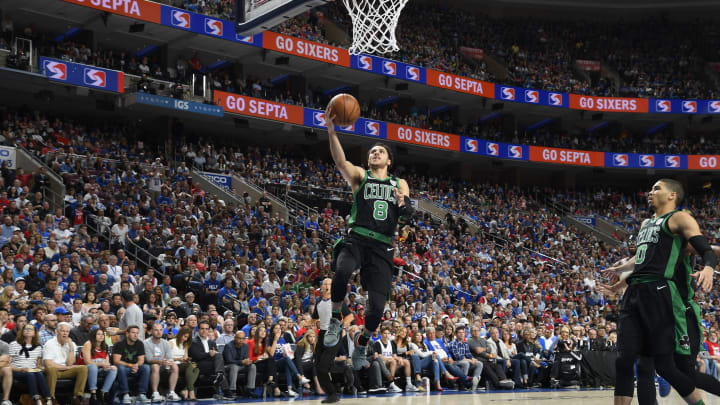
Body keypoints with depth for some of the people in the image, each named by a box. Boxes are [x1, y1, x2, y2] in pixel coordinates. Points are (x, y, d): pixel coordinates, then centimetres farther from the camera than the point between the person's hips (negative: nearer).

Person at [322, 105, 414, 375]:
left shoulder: (399, 184, 21)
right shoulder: (360, 176, 14)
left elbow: (408, 212, 7)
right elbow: (340, 161, -6)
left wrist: (403, 203, -18)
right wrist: (331, 131, -22)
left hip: (382, 246, 2)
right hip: (356, 239, -2)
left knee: (377, 306, -8)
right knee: (342, 270, -37)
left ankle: (363, 340, 24)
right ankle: (336, 320, -13)